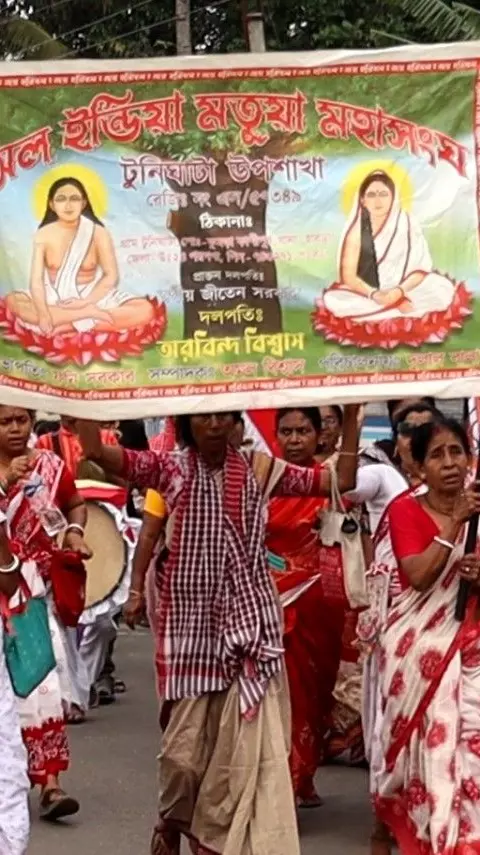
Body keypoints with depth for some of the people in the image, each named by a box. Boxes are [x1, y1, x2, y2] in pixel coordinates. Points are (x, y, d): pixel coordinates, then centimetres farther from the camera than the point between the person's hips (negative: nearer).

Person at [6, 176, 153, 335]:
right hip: (54, 301, 1)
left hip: (91, 299, 0)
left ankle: (71, 325, -28)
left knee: (145, 310, -24)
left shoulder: (98, 233, -7)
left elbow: (111, 276, -8)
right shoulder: (44, 234, -6)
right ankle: (89, 315, -29)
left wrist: (85, 302, -23)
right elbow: (37, 279, -13)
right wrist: (43, 313, -31)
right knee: (12, 301, -30)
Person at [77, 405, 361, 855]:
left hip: (248, 622, 1)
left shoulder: (259, 468, 4)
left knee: (248, 744, -4)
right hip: (190, 622, -1)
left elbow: (342, 481, 3)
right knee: (184, 743, 4)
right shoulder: (168, 468, -1)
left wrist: (350, 414, -5)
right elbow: (94, 451, -14)